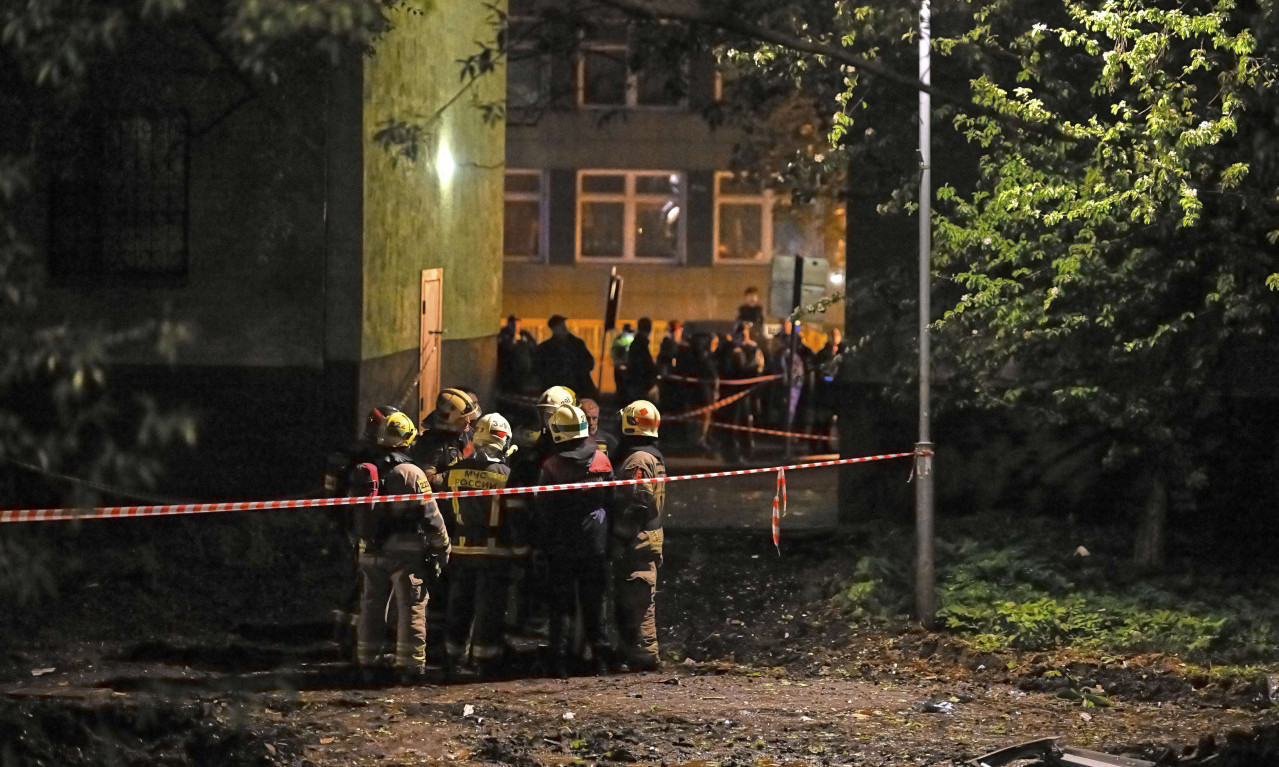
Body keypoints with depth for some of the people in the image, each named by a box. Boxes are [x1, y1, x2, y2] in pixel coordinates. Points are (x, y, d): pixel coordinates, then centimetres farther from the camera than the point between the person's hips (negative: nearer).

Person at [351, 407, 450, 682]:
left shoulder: (361, 473, 5)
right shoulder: (411, 473, -13)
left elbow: (353, 515, 13)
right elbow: (431, 515, -12)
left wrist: (358, 545, 23)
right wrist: (441, 548, -2)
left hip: (370, 553, 5)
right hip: (406, 553, -5)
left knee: (371, 607, 14)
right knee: (411, 608, 1)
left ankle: (366, 662, 18)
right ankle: (409, 663, -1)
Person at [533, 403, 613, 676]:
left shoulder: (551, 467, -11)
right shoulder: (602, 461, -1)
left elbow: (542, 512, -7)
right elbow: (613, 502, 7)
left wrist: (543, 545, 3)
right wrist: (609, 540, 14)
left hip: (562, 548, -3)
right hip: (596, 546, 3)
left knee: (561, 604, 3)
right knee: (594, 603, 11)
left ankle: (560, 661, -1)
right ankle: (600, 656, 12)